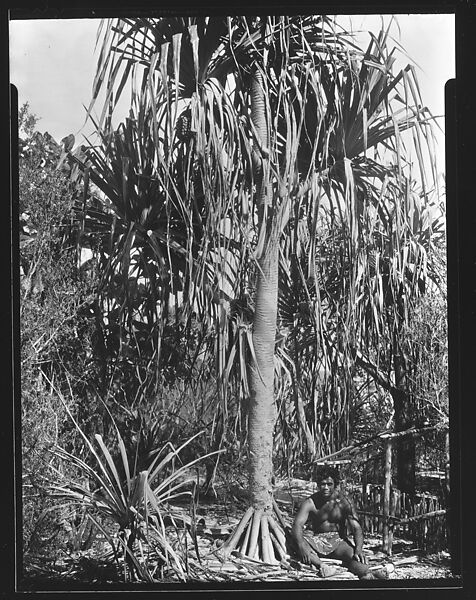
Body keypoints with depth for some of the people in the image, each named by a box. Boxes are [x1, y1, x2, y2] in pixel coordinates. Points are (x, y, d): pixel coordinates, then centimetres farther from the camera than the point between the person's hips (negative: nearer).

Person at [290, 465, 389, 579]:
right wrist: (302, 546, -39)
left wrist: (358, 549, -33)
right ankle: (321, 565, -53)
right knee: (296, 541, -30)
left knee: (352, 553, -35)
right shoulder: (310, 503, -6)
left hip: (338, 541, -1)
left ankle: (367, 575, -65)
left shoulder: (344, 502, -5)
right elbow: (297, 525, -18)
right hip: (318, 541, 1)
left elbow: (356, 528, -12)